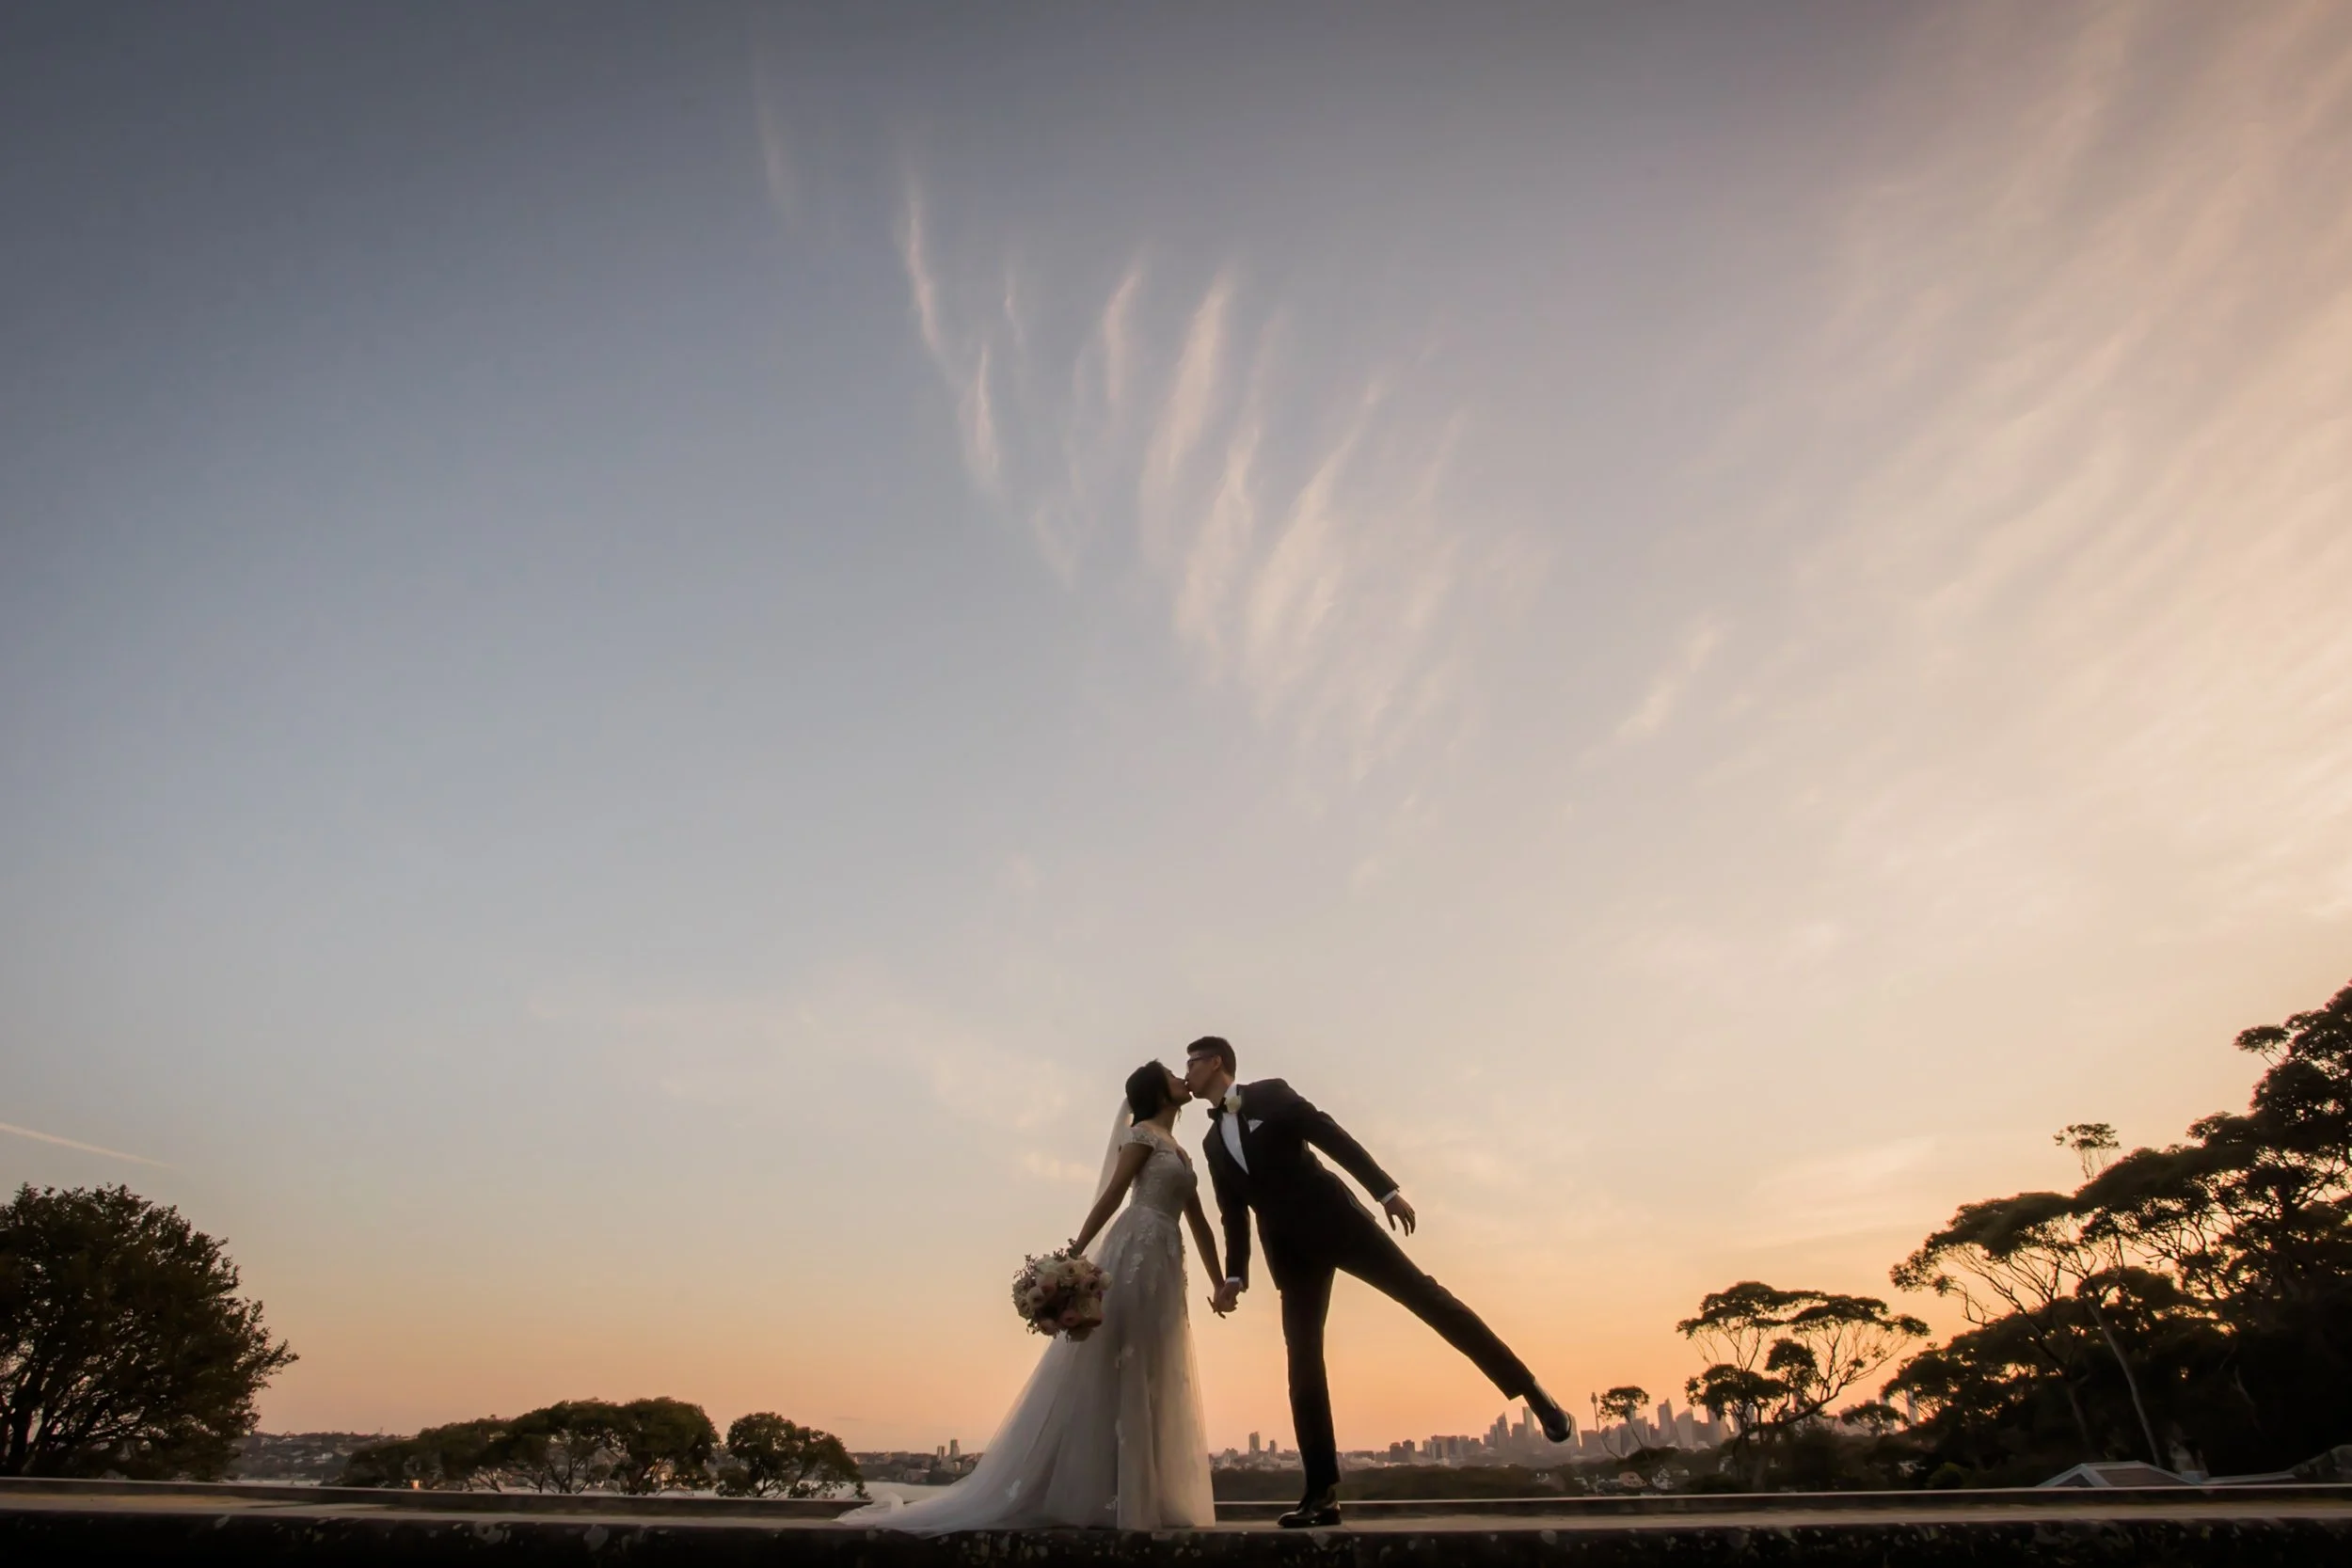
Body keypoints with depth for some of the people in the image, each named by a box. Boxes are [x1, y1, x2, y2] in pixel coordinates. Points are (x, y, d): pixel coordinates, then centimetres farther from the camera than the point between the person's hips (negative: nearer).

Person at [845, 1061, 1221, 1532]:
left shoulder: (1180, 1150, 21)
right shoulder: (1143, 1134, -2)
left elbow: (1199, 1222, 23)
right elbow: (1111, 1196, -11)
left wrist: (1220, 1281, 22)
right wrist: (1074, 1254, -19)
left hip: (1165, 1264, 8)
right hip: (1134, 1256, -8)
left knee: (1152, 1382, 8)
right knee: (1109, 1374, -6)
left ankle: (1139, 1499, 14)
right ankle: (1087, 1495, 0)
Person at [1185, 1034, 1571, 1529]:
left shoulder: (1270, 1093, 0)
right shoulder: (1213, 1143, 15)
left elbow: (1332, 1136, -7)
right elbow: (1235, 1216, 13)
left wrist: (1386, 1189, -14)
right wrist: (1234, 1276, 0)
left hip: (1334, 1219, -5)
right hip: (1290, 1250, 5)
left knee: (1421, 1293, -7)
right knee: (1302, 1362, -1)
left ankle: (1527, 1387, 2)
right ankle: (1322, 1493, 3)